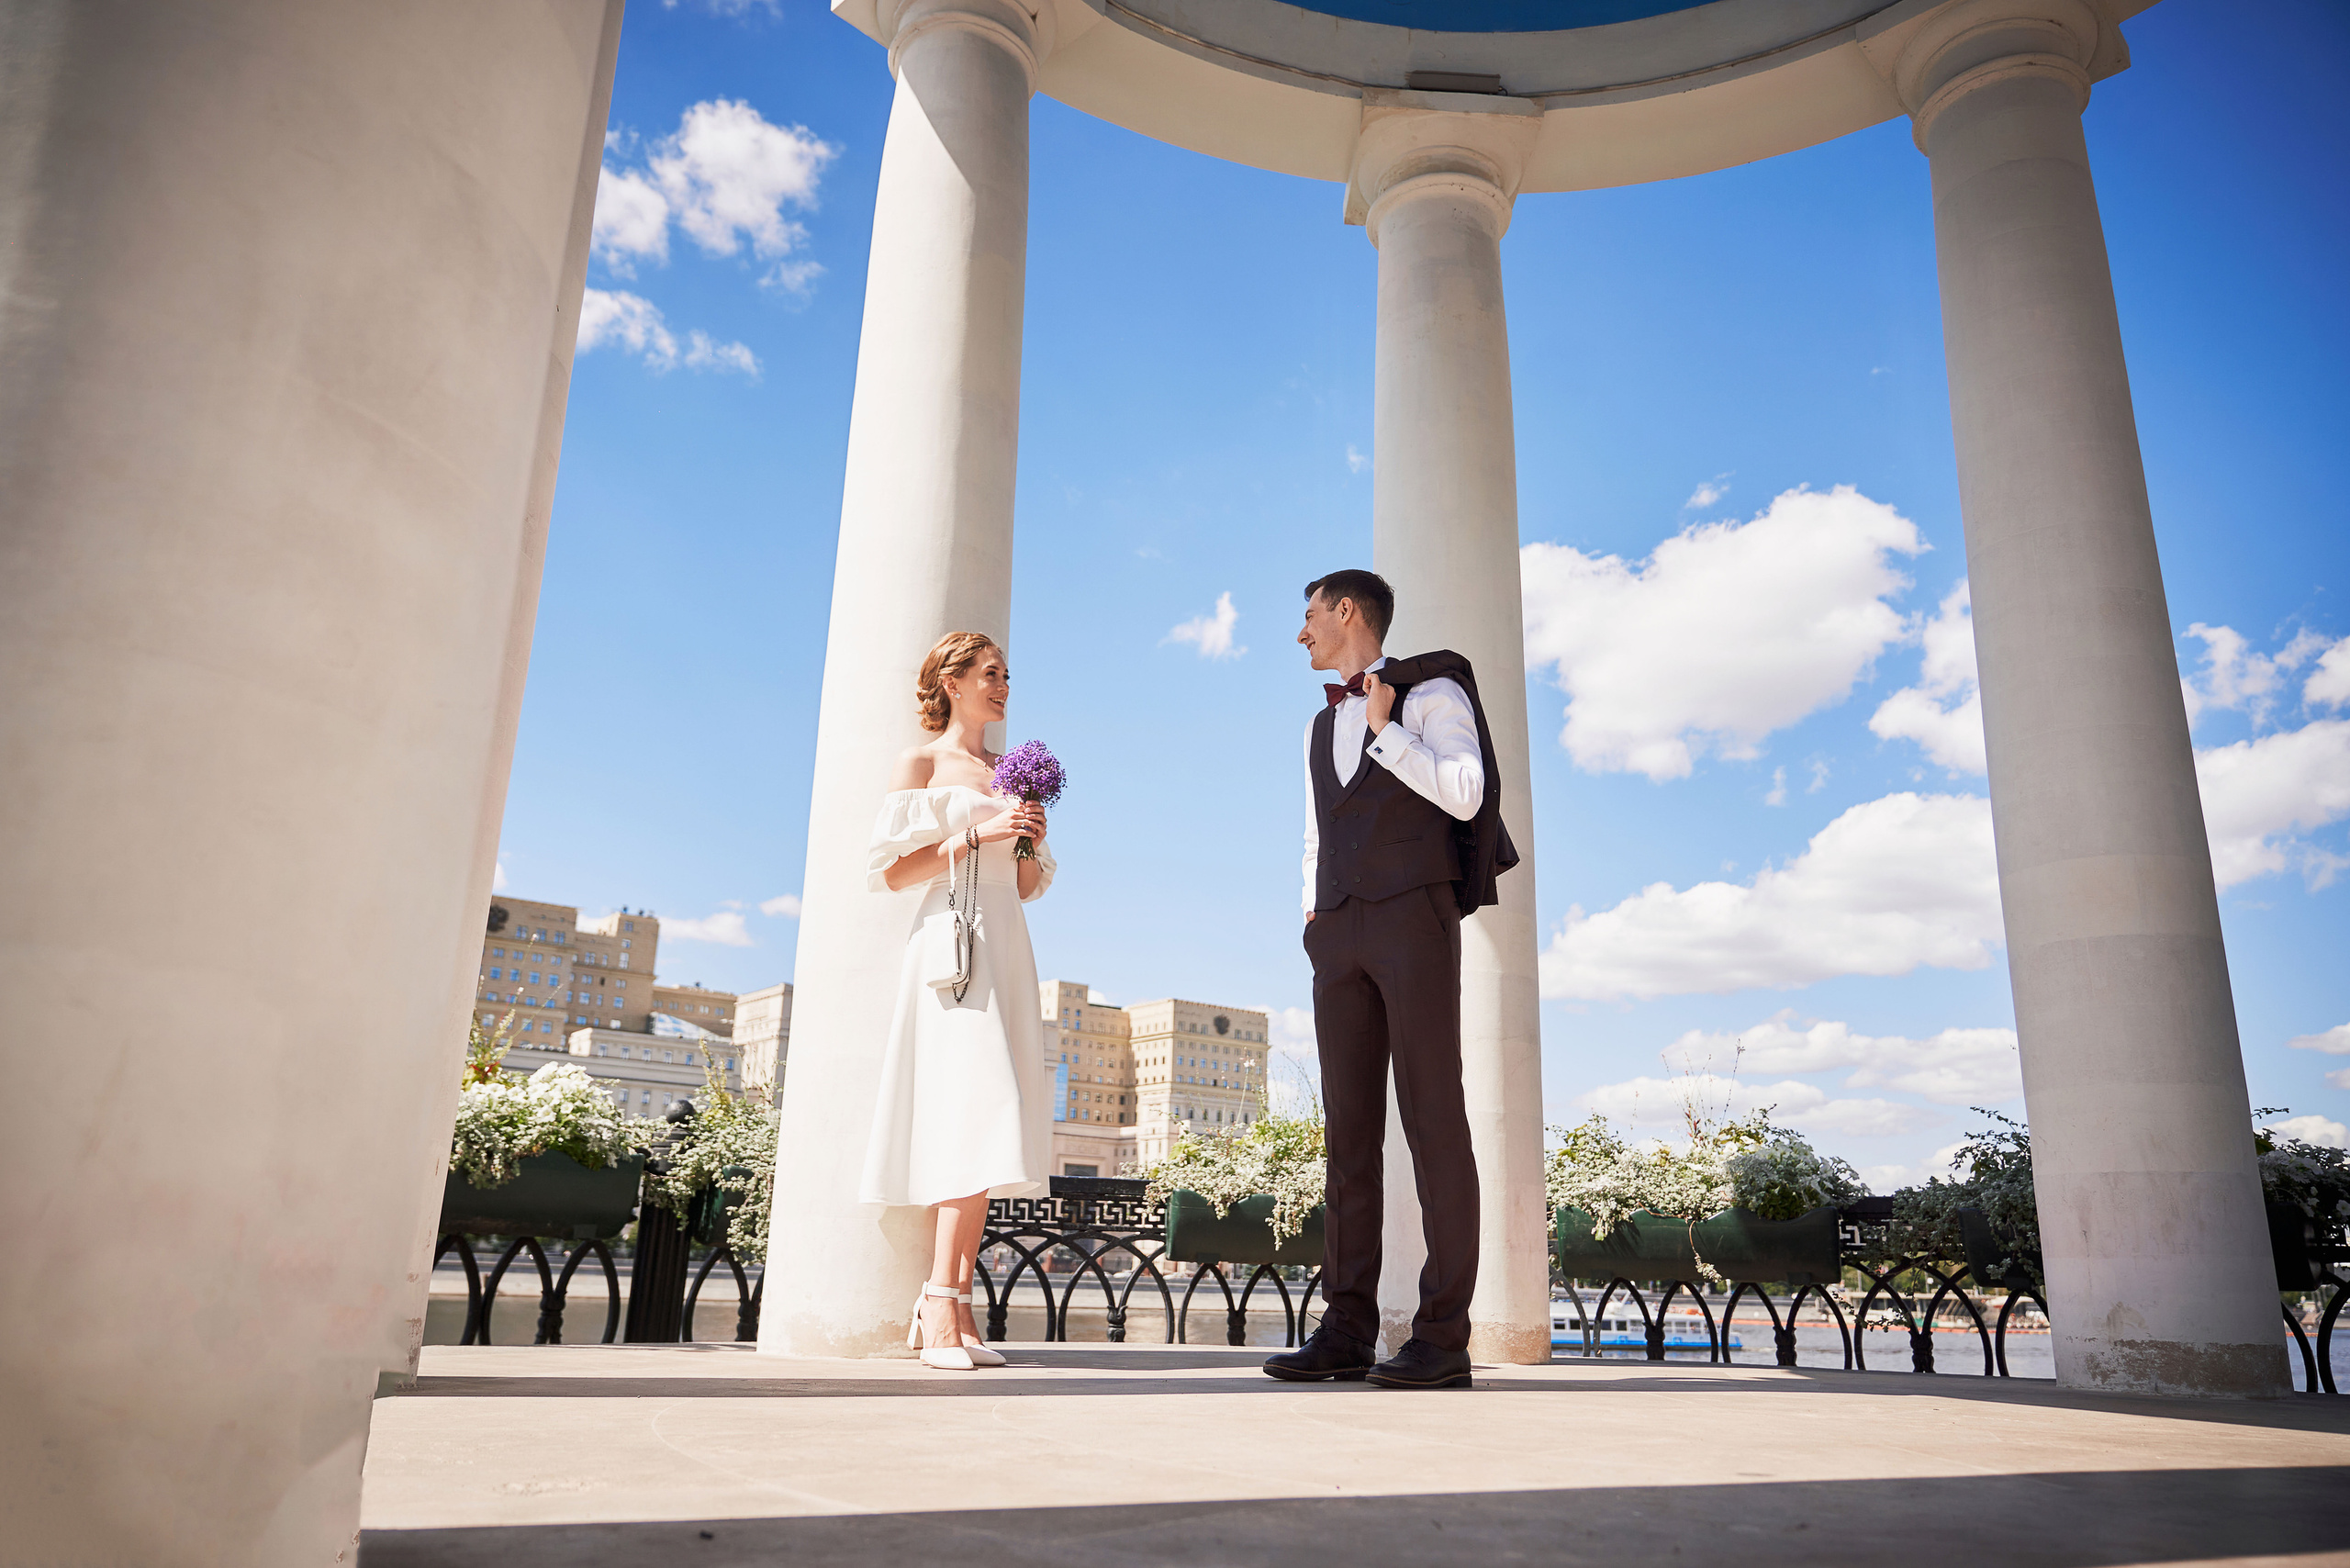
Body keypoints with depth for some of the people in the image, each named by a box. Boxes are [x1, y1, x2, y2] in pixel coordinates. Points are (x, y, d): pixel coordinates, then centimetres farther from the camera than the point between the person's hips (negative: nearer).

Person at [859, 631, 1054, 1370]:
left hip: (1007, 950, 6)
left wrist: (1031, 840, 1)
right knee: (977, 1117, -17)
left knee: (986, 1129, 0)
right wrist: (975, 836, -12)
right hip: (952, 946, -6)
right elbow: (888, 871, -6)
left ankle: (947, 1310, 2)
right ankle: (943, 1311, -14)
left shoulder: (1009, 774, 20)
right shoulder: (921, 763, 4)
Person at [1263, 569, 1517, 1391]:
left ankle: (1443, 1338, -8)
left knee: (1432, 1120, -10)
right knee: (1351, 1128, 0)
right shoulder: (1322, 727, 25)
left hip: (1416, 918, -6)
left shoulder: (1433, 691, 5)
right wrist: (1314, 921, 13)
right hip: (1341, 935, 6)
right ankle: (1346, 1334, -1)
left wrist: (1385, 731, -7)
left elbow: (1465, 797, -10)